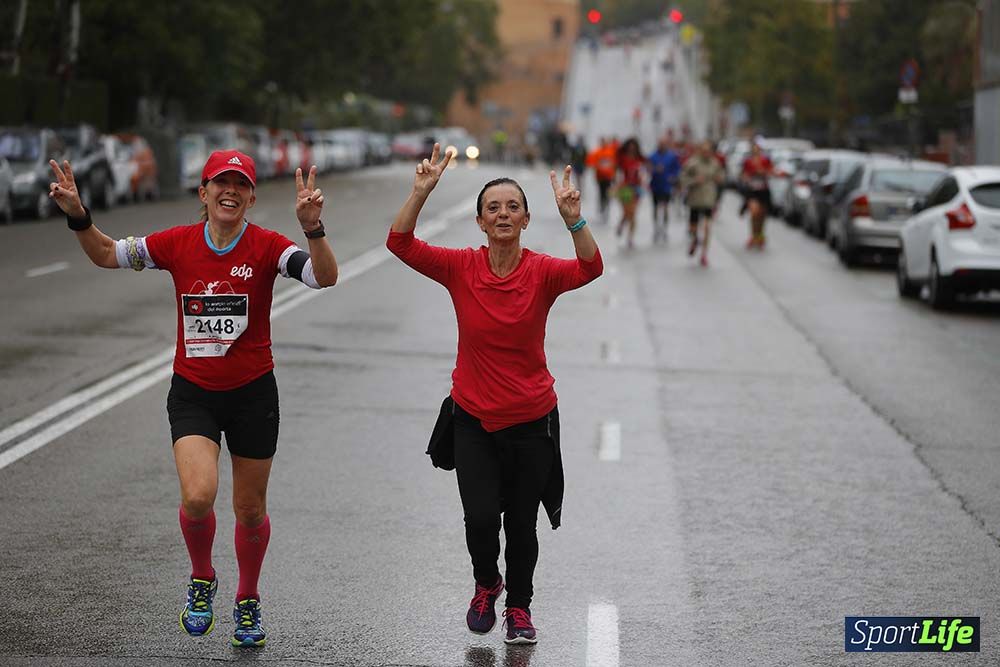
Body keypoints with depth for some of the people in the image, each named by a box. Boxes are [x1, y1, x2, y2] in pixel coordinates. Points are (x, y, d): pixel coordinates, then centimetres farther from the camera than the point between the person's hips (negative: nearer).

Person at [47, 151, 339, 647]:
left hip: (252, 392, 0)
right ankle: (201, 579, 11)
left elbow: (325, 278, -23)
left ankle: (247, 602, 37)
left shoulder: (266, 247, -9)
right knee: (198, 497, -20)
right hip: (193, 392, 0)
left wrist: (312, 228, -38)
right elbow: (107, 255, 8)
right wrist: (78, 216, -8)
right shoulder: (177, 243, -4)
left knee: (250, 510, 11)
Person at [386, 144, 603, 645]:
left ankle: (519, 608, 34)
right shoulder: (460, 269, -7)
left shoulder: (542, 272, -10)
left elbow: (589, 268, -30)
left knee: (521, 522, 8)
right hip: (474, 419, 0)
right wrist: (421, 193, -30)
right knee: (481, 517, -10)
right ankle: (486, 585, 24)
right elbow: (401, 244, -17)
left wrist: (572, 219, -45)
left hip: (531, 419, 0)